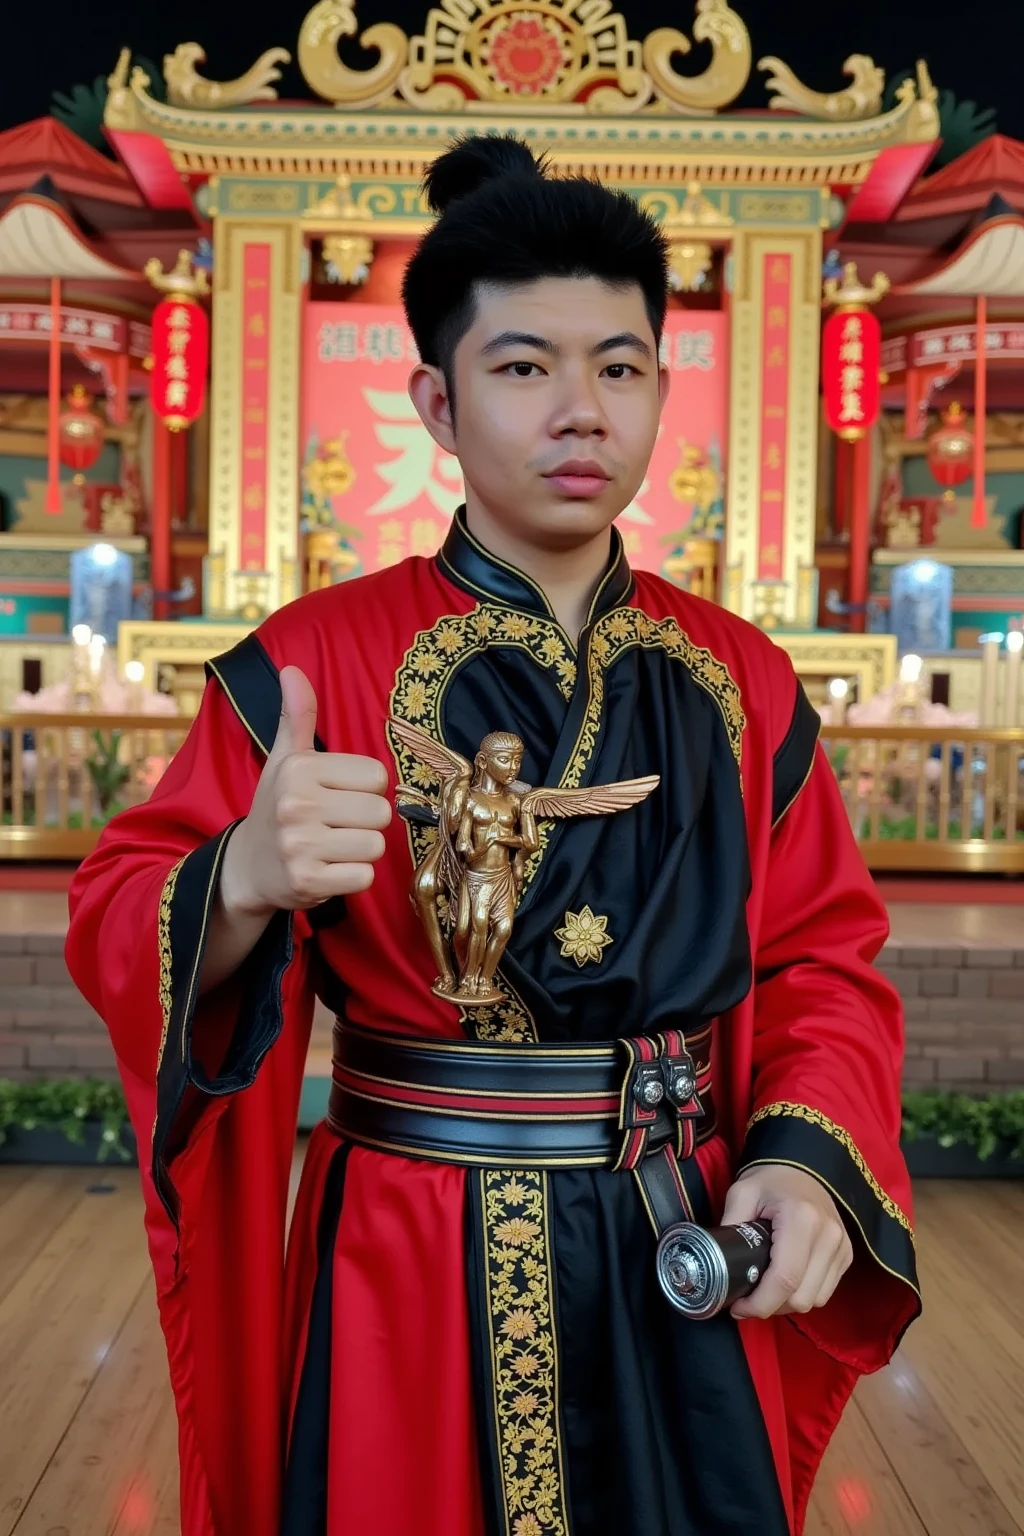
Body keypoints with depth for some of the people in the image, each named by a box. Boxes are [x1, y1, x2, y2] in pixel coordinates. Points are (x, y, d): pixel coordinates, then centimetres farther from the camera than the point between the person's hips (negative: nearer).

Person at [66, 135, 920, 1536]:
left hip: (684, 1279, 3)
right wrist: (242, 884, -33)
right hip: (409, 1285, -3)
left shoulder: (740, 681, 2)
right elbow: (118, 923, -12)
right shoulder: (312, 664, -8)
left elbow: (825, 961, 5)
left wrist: (810, 1157, -12)